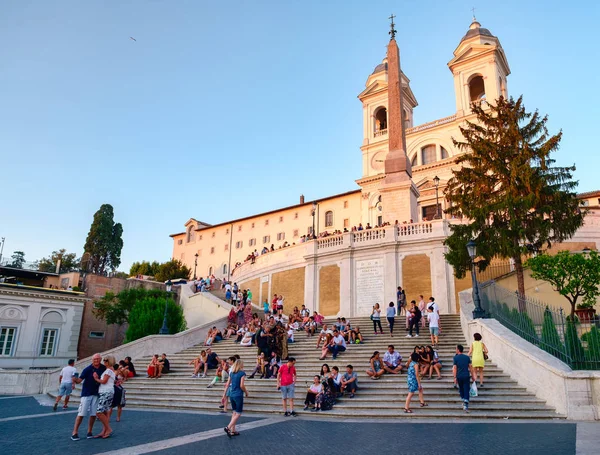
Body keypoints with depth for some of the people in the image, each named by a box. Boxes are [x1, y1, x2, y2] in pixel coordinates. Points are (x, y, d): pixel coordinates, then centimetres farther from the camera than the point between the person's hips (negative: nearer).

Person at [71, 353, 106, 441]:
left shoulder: (103, 368, -2)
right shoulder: (87, 369, -13)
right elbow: (79, 380, -19)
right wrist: (75, 380, -41)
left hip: (96, 394, 3)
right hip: (86, 394, -3)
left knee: (93, 414, 6)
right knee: (81, 413, -3)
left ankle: (89, 432, 18)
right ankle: (74, 432, 6)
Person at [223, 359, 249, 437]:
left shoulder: (232, 373, 9)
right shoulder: (242, 373, -10)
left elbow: (227, 385, 9)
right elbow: (242, 385, -15)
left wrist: (224, 395, 14)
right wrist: (246, 392, 1)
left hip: (231, 395, 7)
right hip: (238, 395, -6)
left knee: (234, 412, 16)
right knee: (238, 413, 2)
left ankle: (233, 431, 17)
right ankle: (228, 428, -12)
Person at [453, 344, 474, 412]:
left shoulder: (455, 357, -4)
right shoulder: (467, 357, 4)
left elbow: (454, 368, -9)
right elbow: (470, 367, 5)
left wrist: (455, 378, -8)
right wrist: (472, 376, 14)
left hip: (459, 376, -1)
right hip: (466, 376, 1)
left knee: (461, 389, 20)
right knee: (466, 390, 0)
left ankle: (463, 400, 22)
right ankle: (465, 405, -10)